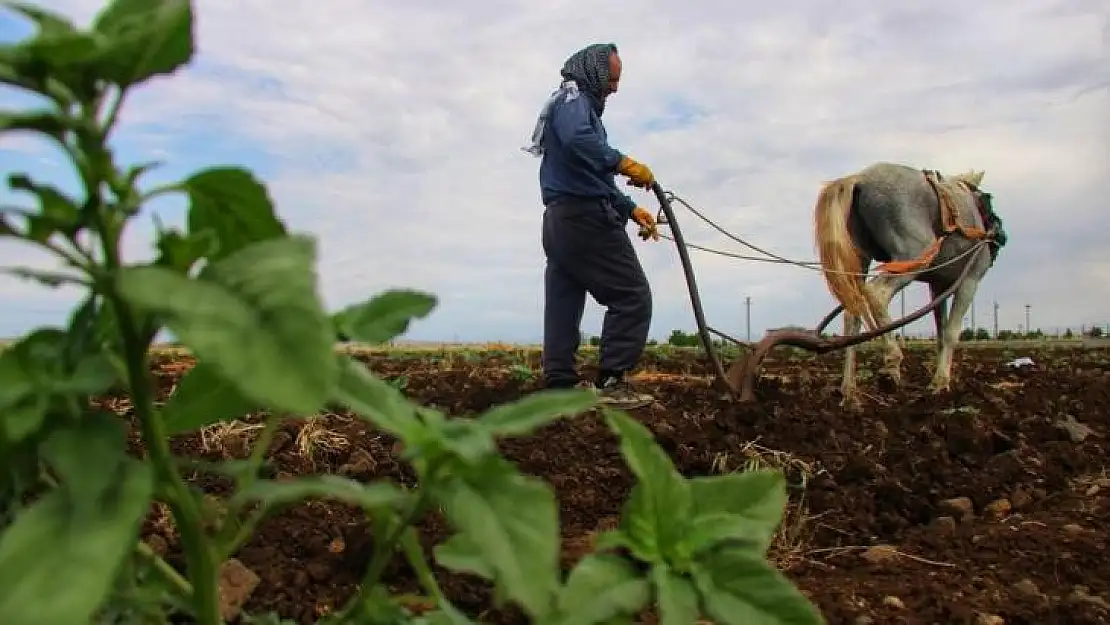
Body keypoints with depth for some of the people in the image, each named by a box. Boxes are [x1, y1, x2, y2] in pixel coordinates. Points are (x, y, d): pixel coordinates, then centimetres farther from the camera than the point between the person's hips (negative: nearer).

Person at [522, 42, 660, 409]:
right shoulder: (573, 97, -2)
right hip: (585, 217, -10)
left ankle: (561, 386, 6)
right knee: (631, 296, -8)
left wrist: (630, 209, 22)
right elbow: (577, 140, -27)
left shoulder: (576, 105, 29)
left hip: (560, 219, 10)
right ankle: (611, 382, -12)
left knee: (563, 306, 5)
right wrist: (623, 162, -28)